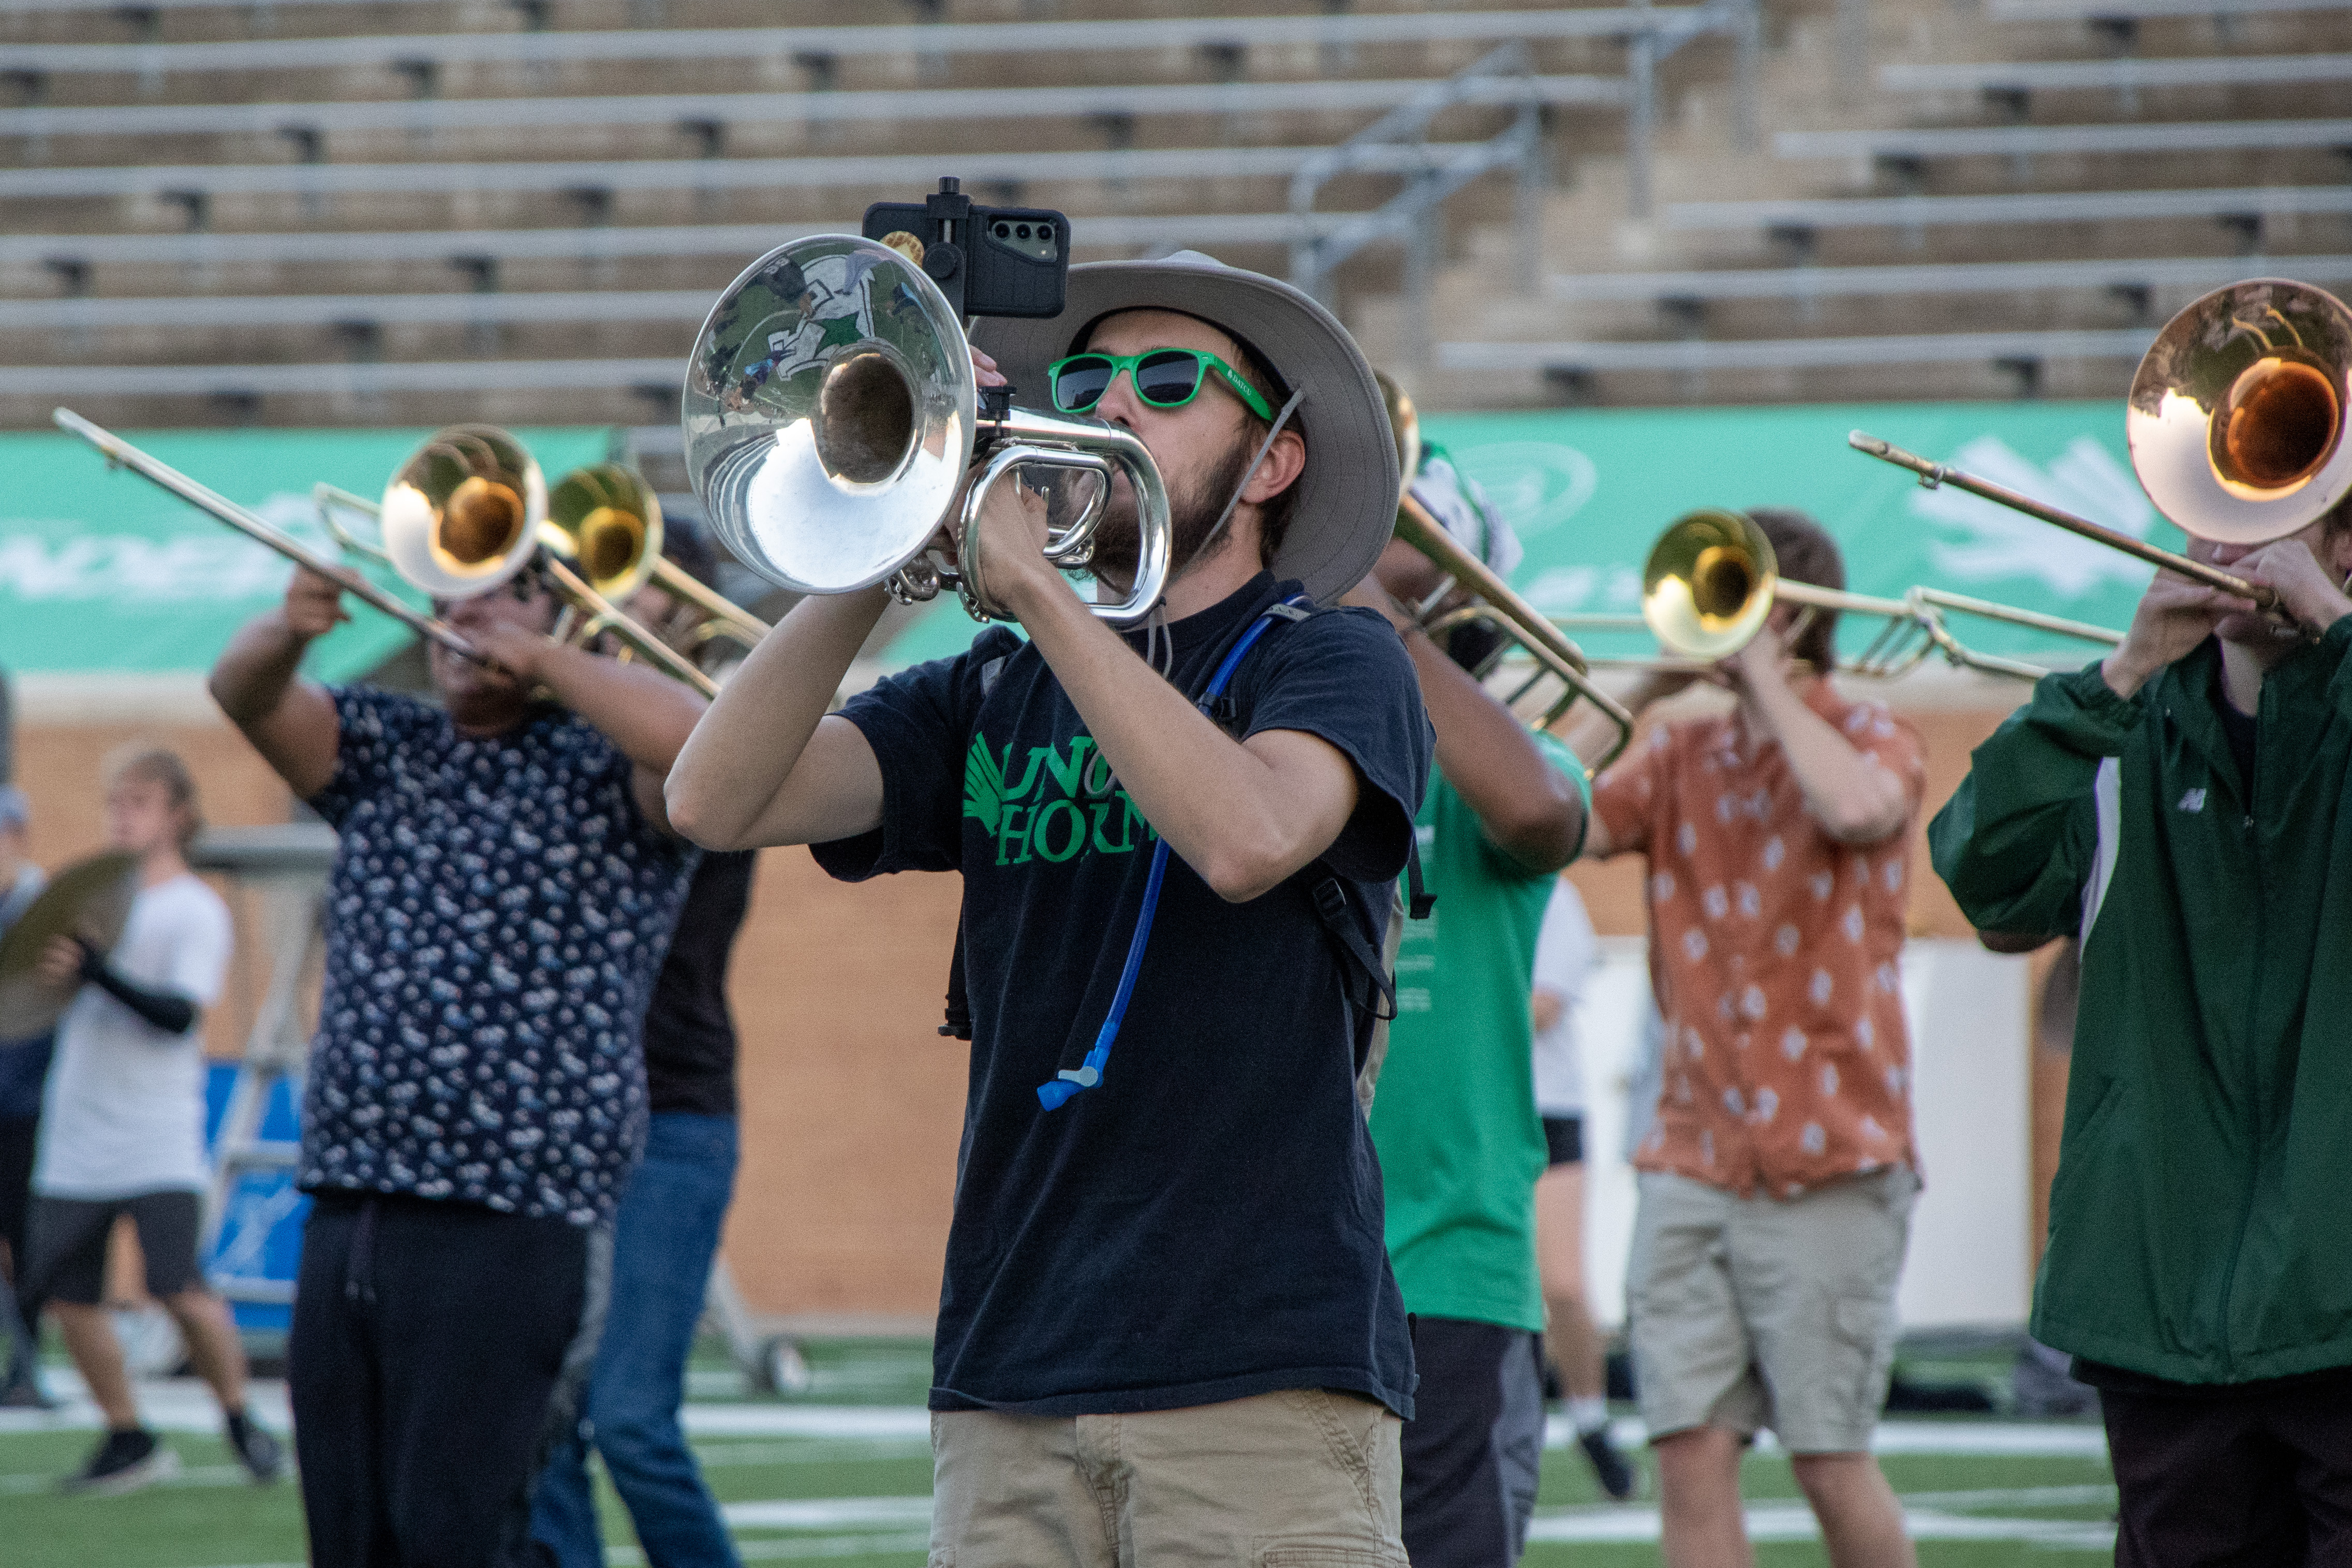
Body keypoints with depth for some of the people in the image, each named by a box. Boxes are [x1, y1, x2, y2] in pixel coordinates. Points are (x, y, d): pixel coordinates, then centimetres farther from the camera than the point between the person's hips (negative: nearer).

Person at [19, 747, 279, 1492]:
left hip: (159, 1142, -5)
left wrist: (98, 971, -27)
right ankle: (127, 1438, 14)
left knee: (181, 1290, -14)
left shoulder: (196, 911, -3)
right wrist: (56, 976, -11)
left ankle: (240, 1419, 7)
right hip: (76, 1141, 5)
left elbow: (179, 1012, -15)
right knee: (68, 1292, 0)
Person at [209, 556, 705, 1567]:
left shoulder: (604, 769, 1)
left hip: (506, 1226, -6)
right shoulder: (384, 750, 17)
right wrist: (287, 631, -20)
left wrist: (536, 654, -15)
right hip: (346, 1209, 6)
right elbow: (243, 694, 3)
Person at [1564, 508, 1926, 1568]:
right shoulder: (1683, 756, 13)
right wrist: (1634, 698, -2)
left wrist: (1767, 680, -13)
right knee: (1690, 1452, -4)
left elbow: (1857, 809, -24)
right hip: (1692, 1155, 4)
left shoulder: (1868, 739, 0)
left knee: (1830, 1461, -2)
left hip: (1827, 1162, -4)